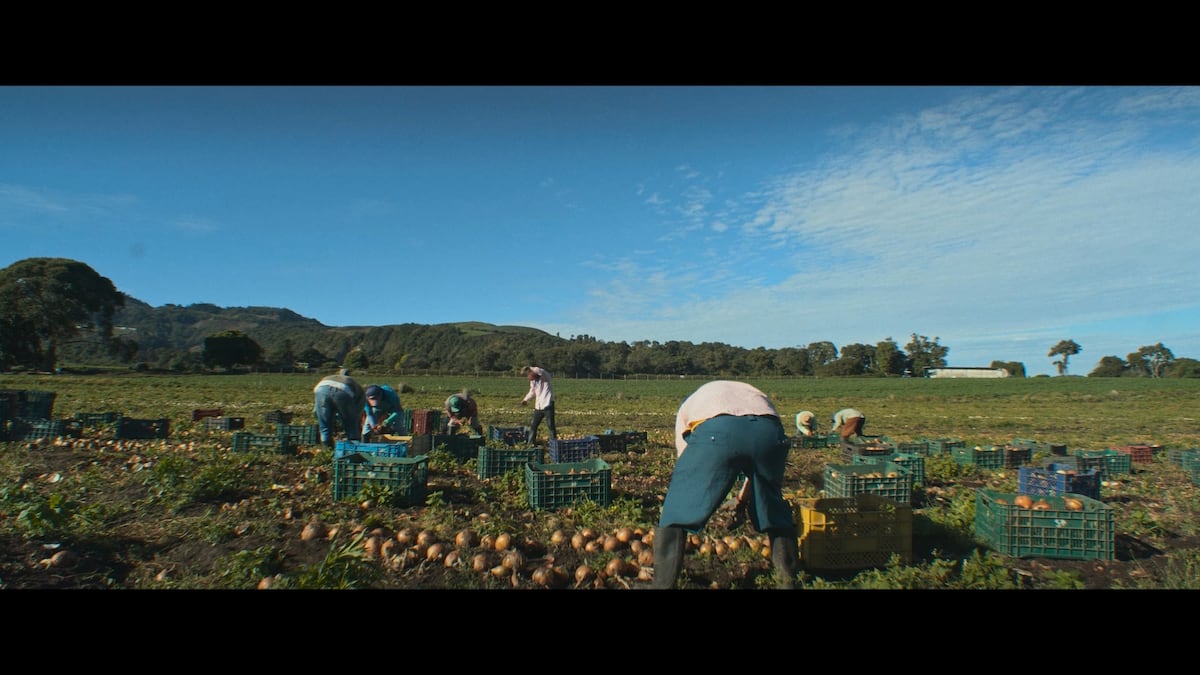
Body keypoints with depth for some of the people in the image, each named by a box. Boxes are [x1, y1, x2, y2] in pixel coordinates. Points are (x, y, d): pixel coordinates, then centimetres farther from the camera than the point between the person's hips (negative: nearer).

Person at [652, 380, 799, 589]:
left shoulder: (688, 405, 37)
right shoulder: (754, 393, 44)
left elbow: (684, 463, 33)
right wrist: (744, 499, 57)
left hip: (716, 431, -3)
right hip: (770, 430, 3)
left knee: (676, 510, 14)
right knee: (775, 512, 28)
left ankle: (662, 583, 15)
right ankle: (788, 582, 34)